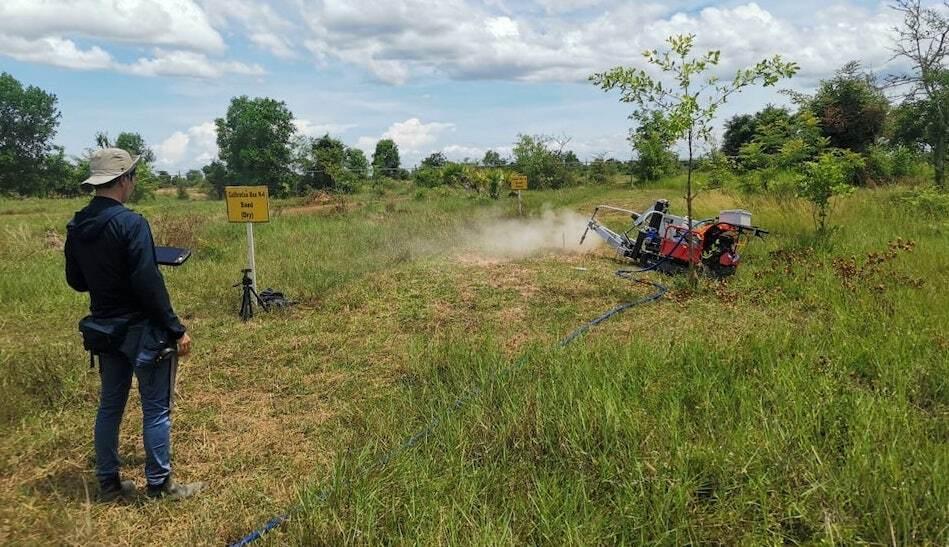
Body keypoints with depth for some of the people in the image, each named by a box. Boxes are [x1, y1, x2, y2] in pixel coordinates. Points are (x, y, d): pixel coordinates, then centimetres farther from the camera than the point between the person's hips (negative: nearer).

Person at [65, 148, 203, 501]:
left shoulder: (76, 227, 4)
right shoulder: (130, 223, -20)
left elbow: (75, 280, 12)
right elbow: (148, 284, -22)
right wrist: (176, 329, -16)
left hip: (104, 327, 8)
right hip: (141, 328, -8)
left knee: (110, 405, 17)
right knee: (156, 408, 4)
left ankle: (108, 483, 28)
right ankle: (160, 485, 13)